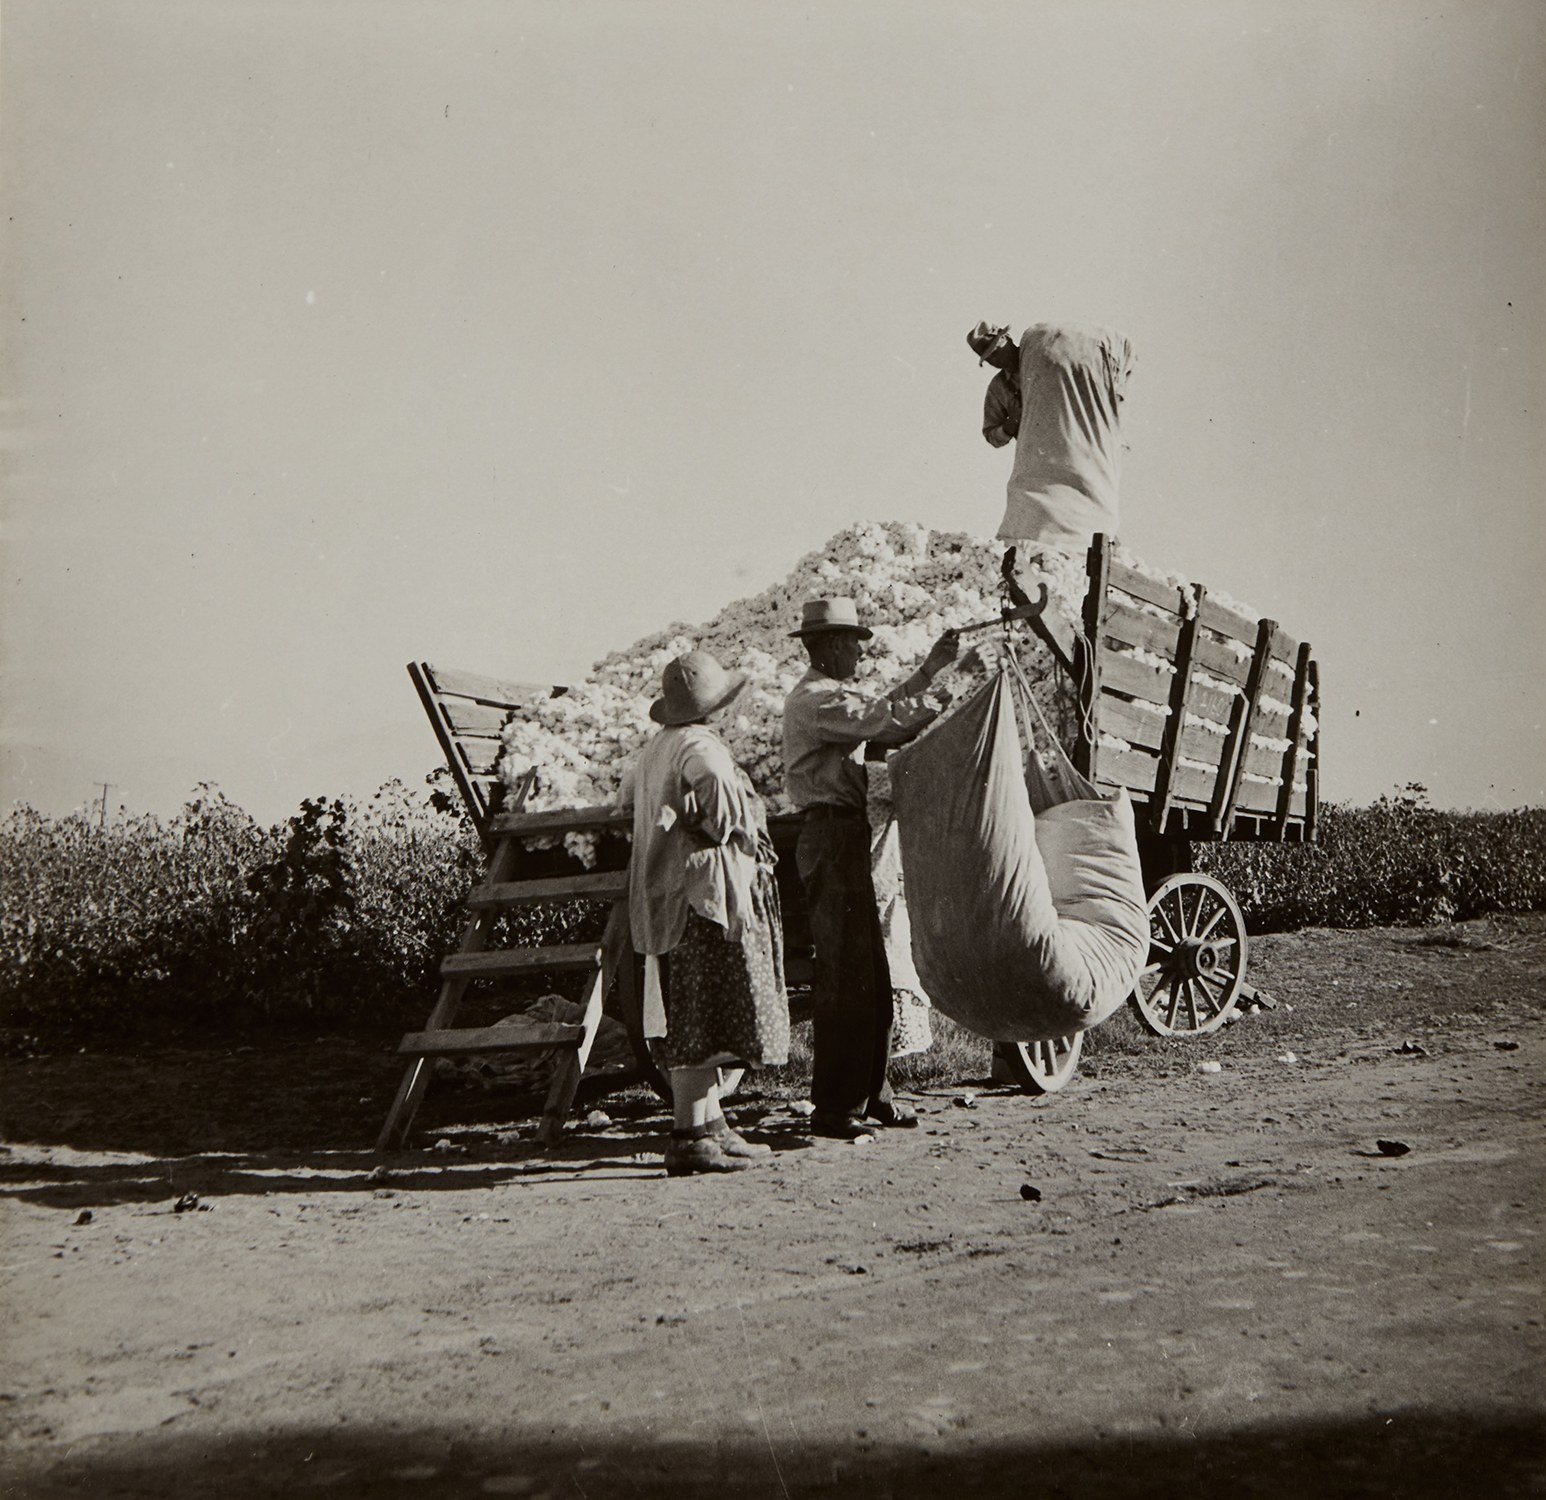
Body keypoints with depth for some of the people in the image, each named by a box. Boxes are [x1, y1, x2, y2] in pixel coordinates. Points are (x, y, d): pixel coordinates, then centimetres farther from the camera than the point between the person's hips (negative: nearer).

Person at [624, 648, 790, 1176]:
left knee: (695, 1020, 12)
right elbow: (714, 782, -33)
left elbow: (628, 799, 34)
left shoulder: (654, 749, 17)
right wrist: (739, 833, -19)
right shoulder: (699, 746, -12)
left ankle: (711, 1126, 18)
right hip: (704, 892, -10)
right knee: (704, 1019, -8)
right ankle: (688, 1136, -8)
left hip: (666, 894, 10)